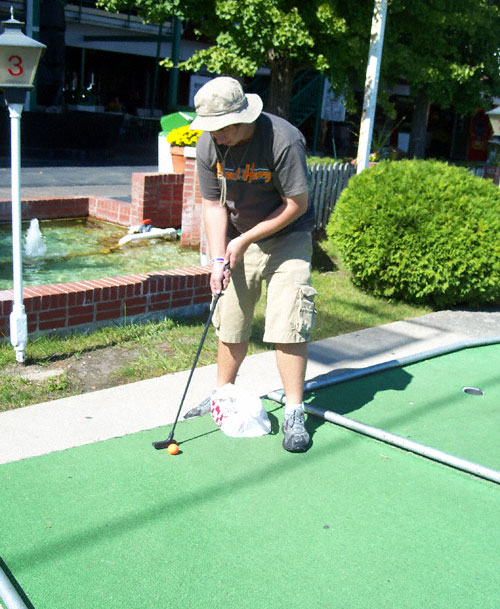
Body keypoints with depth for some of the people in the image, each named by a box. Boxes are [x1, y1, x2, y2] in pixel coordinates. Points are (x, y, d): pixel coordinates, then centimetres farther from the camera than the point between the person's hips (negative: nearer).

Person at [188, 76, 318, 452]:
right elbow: (215, 204, -3)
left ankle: (294, 413, -2)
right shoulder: (208, 146, -11)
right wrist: (218, 257, -14)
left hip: (287, 236, -4)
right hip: (237, 240, 4)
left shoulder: (284, 140, -26)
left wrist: (245, 240, -17)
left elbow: (297, 205, -20)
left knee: (288, 325, -12)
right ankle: (223, 395, 26)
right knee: (230, 322, 5)